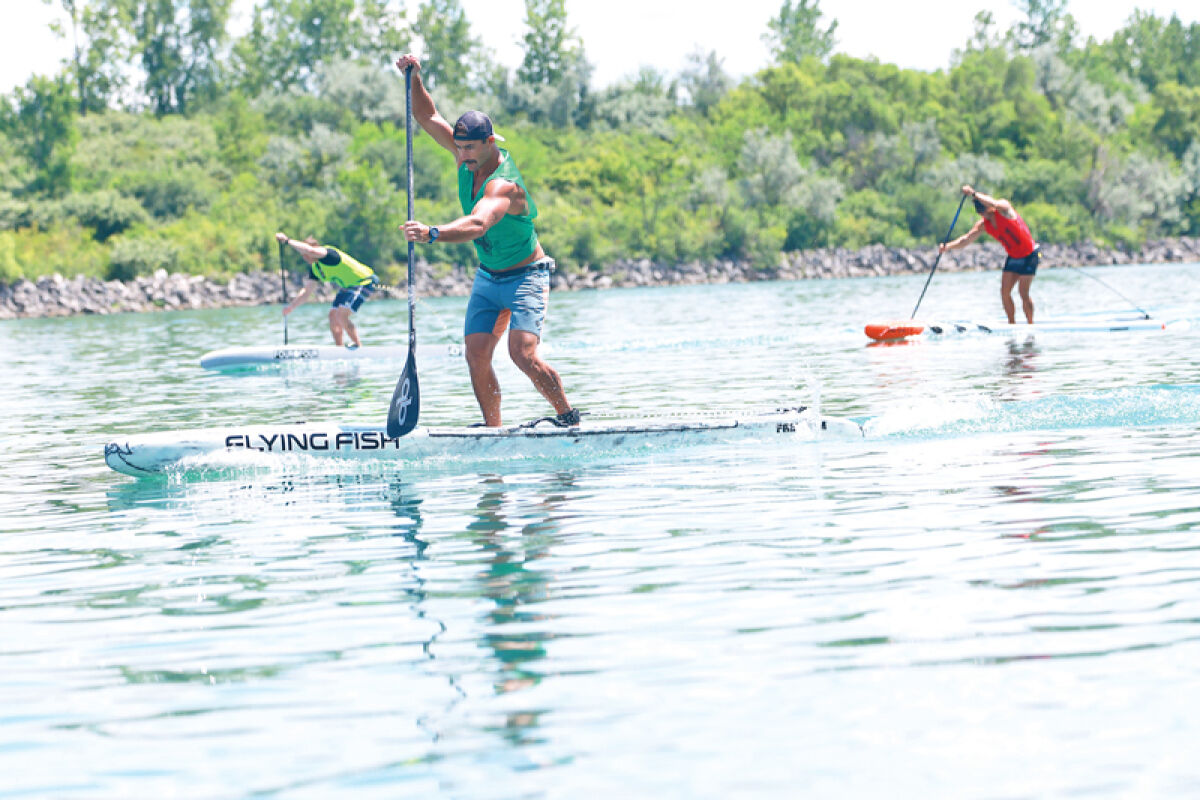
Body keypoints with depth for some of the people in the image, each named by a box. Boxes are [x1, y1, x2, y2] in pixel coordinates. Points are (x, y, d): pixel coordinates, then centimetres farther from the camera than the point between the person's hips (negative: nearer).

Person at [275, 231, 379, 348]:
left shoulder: (328, 253, -24)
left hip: (363, 283, -10)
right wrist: (291, 307, 4)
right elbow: (306, 291, 11)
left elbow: (310, 250, -43)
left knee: (341, 315, -19)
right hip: (347, 287, 10)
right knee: (333, 315, 5)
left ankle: (358, 345, -8)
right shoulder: (314, 269, 4)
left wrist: (287, 240, -40)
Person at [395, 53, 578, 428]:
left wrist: (432, 233, -64)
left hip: (526, 276, -7)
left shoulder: (505, 184, -30)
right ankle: (493, 429, 5)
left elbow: (477, 225, -48)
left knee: (523, 354, -21)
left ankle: (568, 416, -2)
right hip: (488, 277, 7)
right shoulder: (470, 157, -6)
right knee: (476, 356, -6)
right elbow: (428, 117, 0)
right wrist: (415, 79, -17)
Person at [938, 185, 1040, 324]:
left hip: (1029, 254, -7)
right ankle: (1012, 323, 9)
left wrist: (973, 194, -43)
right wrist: (947, 246, -23)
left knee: (1023, 293, -9)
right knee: (1004, 292, -2)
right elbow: (966, 239, -8)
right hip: (1013, 257, 7)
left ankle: (1030, 326, 1)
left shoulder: (1003, 207, -18)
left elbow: (994, 204, -40)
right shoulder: (983, 225, -2)